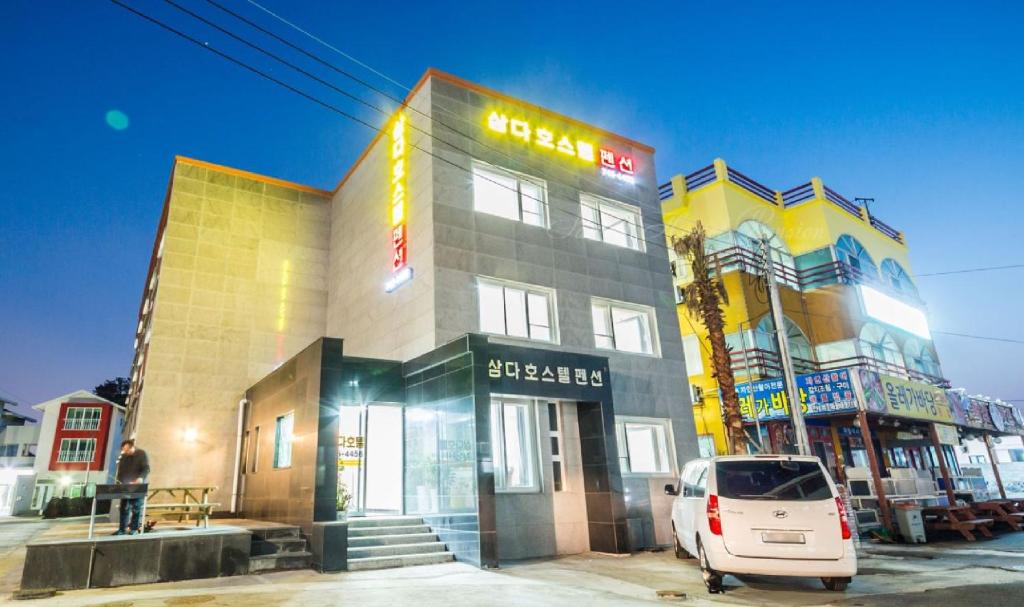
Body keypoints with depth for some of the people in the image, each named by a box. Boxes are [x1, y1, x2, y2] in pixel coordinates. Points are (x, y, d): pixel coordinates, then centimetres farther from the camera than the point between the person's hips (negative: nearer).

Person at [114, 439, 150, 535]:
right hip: (125, 486, 4)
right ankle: (122, 529, 10)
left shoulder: (141, 454, -4)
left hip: (137, 487, -4)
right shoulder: (123, 457, 10)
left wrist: (141, 478, -28)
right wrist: (118, 482, 1)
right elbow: (120, 471, 15)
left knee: (136, 508, -2)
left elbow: (146, 469, -11)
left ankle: (134, 529, 4)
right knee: (124, 508, 3)